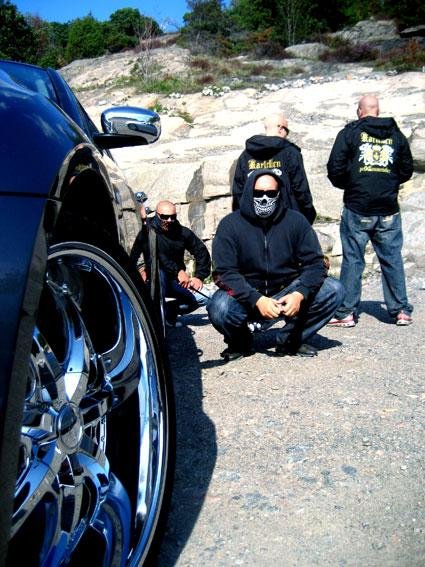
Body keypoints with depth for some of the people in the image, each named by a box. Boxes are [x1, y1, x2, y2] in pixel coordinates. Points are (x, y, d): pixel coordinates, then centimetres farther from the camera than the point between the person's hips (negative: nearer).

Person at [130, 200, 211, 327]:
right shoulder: (148, 232, -15)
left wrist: (199, 277, -9)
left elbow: (202, 252, 3)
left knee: (203, 298, -10)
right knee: (158, 270, -36)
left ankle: (170, 311, 9)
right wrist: (178, 271, -38)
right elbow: (157, 256, -30)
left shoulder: (182, 232, -1)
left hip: (176, 282, 5)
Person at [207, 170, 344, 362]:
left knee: (333, 290, -17)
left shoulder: (295, 220, -2)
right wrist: (257, 300, -29)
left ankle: (290, 340, 3)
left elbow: (314, 262, -5)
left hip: (286, 296, 3)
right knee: (219, 308, -33)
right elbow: (224, 272, -16)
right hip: (247, 299, -2)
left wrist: (300, 294, -24)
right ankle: (240, 342, 4)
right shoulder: (230, 225, -8)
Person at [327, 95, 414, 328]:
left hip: (357, 209, -3)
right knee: (392, 258, 10)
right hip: (388, 210, 3)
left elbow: (335, 169, -8)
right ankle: (401, 310, 15)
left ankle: (346, 312, 5)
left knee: (352, 259, 2)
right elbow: (407, 170, 13)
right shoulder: (396, 134, 8)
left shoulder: (350, 132, -2)